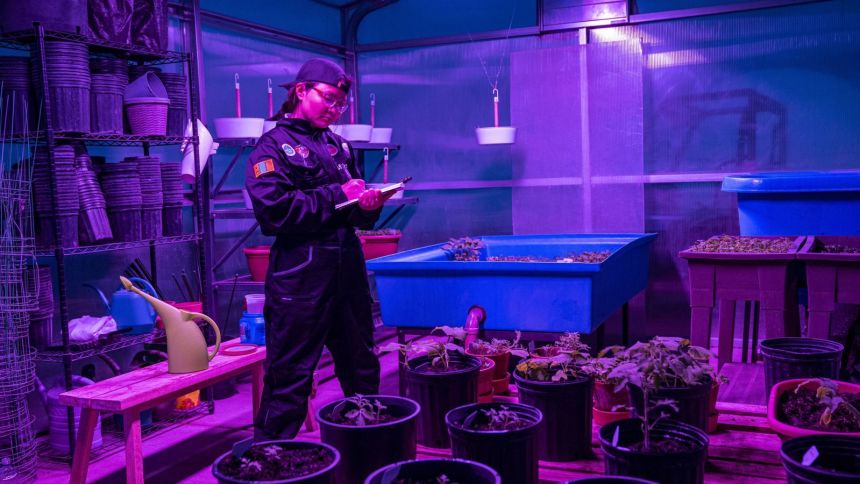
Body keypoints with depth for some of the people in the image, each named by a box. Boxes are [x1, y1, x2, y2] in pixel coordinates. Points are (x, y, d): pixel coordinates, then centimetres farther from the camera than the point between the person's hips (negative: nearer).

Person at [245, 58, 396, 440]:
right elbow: (274, 210, -17)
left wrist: (369, 204, -4)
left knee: (362, 370, 16)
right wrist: (335, 196, -13)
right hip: (300, 277, -7)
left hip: (348, 272, 7)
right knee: (289, 378, -1)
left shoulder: (338, 146, 17)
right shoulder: (273, 147, -3)